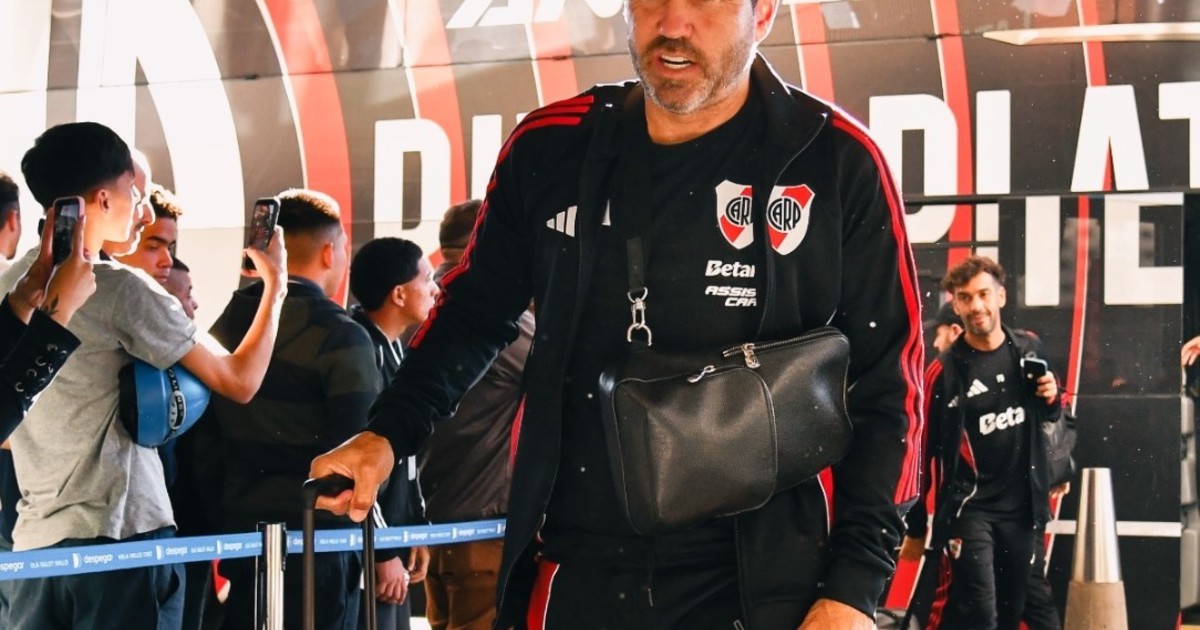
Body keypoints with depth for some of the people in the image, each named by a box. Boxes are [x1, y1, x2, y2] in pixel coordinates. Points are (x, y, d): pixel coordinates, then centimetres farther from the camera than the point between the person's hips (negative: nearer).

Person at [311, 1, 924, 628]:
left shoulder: (837, 164, -7)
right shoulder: (550, 149, 2)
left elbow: (886, 387, -4)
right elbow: (475, 313, 17)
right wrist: (387, 435, 2)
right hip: (573, 576, 3)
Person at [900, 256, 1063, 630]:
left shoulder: (1029, 351, 4)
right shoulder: (944, 372, -9)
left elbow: (1049, 416, 21)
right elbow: (922, 451, -5)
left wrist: (1051, 400, -4)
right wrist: (915, 529, -4)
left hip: (1021, 507, 5)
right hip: (968, 508, -5)